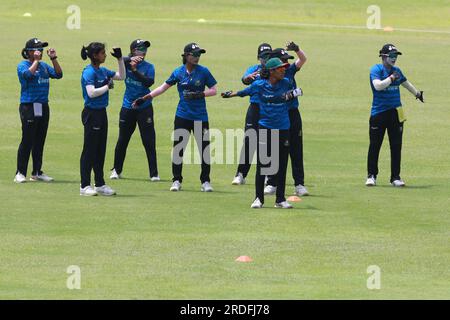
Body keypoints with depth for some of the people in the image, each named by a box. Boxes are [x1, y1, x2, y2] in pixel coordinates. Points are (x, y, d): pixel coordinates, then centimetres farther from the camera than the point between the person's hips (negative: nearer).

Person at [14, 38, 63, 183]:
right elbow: (28, 74, -25)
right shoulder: (22, 66, -5)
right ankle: (20, 173, -5)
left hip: (43, 107, 7)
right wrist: (36, 60, -17)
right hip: (29, 107, -7)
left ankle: (37, 172, 16)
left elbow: (58, 74, 7)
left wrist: (53, 58, -1)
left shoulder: (44, 66, 15)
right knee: (27, 141, -8)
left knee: (40, 141, 10)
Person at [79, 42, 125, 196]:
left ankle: (100, 185, 19)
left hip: (101, 113, 9)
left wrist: (120, 59, 12)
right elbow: (91, 93, -26)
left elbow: (121, 76, 21)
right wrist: (107, 87, -15)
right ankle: (85, 186, 0)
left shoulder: (103, 71, 11)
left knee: (100, 150, 13)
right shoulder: (89, 72, -15)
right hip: (92, 113, -9)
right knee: (89, 150, -4)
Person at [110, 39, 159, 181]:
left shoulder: (148, 67, -2)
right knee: (122, 140, 11)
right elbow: (120, 60, -24)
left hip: (144, 107, -1)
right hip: (127, 107, 1)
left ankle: (154, 173, 1)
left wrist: (135, 70, -24)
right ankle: (117, 170, 26)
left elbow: (149, 82, -18)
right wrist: (131, 59, -43)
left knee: (149, 141, -3)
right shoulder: (127, 63, -1)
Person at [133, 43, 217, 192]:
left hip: (200, 117, -1)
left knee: (204, 149, -1)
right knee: (178, 148, 0)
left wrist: (198, 94, -17)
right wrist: (145, 98, 5)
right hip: (182, 116, 1)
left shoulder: (203, 72, -2)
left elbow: (214, 90, -1)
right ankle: (177, 181, 11)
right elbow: (164, 87, 9)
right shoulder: (178, 72, 2)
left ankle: (205, 182, 11)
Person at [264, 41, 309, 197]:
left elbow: (303, 59, -4)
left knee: (296, 151, 3)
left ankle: (299, 184, 5)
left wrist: (297, 49, -22)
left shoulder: (290, 71, 5)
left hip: (293, 114, 3)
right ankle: (272, 184, 11)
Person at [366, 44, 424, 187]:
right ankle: (371, 175, 11)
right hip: (378, 113, -5)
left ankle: (395, 177, 8)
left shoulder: (396, 71, 10)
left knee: (396, 146, 3)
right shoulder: (376, 70, -8)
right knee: (375, 145, 0)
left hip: (396, 113, 5)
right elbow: (378, 85, -26)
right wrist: (392, 78, -19)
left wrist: (417, 93, 45)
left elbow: (405, 83, 30)